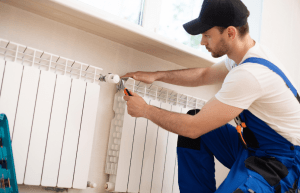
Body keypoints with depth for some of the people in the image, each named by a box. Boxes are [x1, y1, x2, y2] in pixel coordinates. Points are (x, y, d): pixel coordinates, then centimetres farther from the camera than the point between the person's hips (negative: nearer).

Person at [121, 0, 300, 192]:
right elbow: (204, 75, 19)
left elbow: (194, 127, -23)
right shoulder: (251, 53, 2)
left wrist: (145, 109, -10)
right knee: (191, 124, 3)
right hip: (253, 144, 9)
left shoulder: (248, 75, -28)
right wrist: (156, 75, 11)